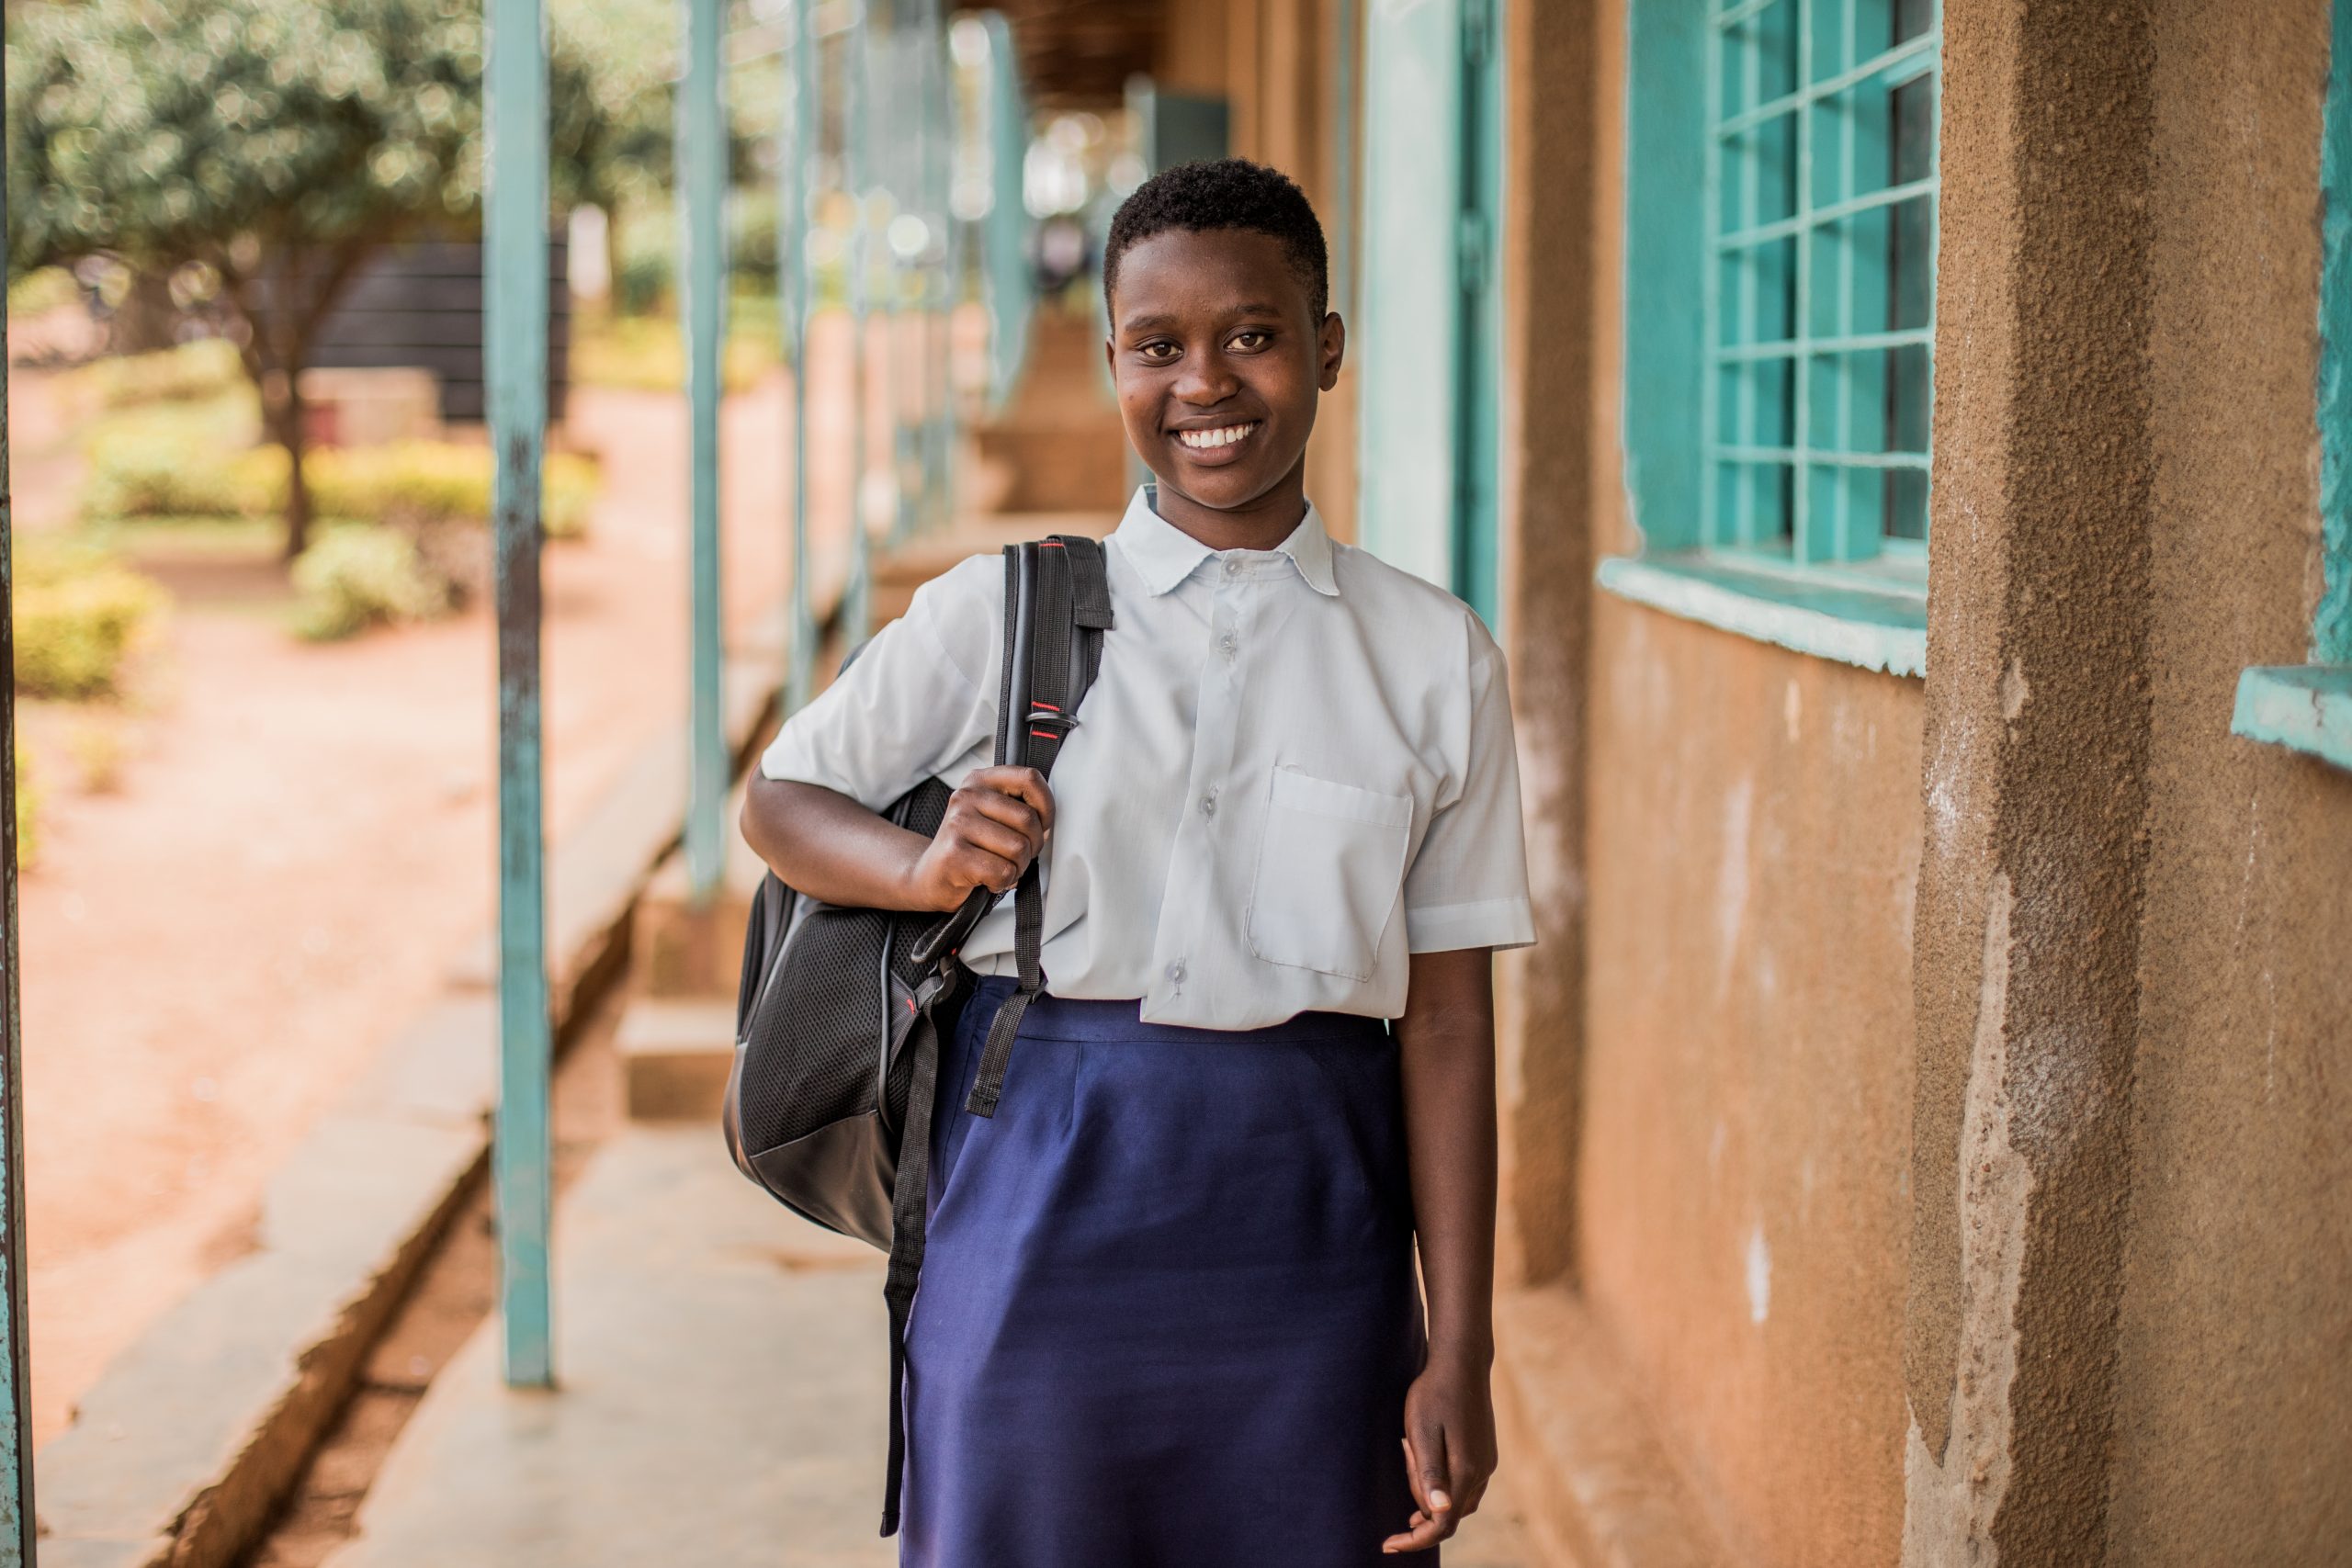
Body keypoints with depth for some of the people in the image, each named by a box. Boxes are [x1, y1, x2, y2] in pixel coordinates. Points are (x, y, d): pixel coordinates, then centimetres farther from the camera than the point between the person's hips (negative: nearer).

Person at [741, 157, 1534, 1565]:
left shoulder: (1433, 658, 4)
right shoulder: (998, 618, 3)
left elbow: (1447, 1024, 3)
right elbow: (781, 800, 13)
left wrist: (1460, 1352, 0)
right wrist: (927, 869, -10)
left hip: (1308, 1228, 1)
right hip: (1043, 1222, 0)